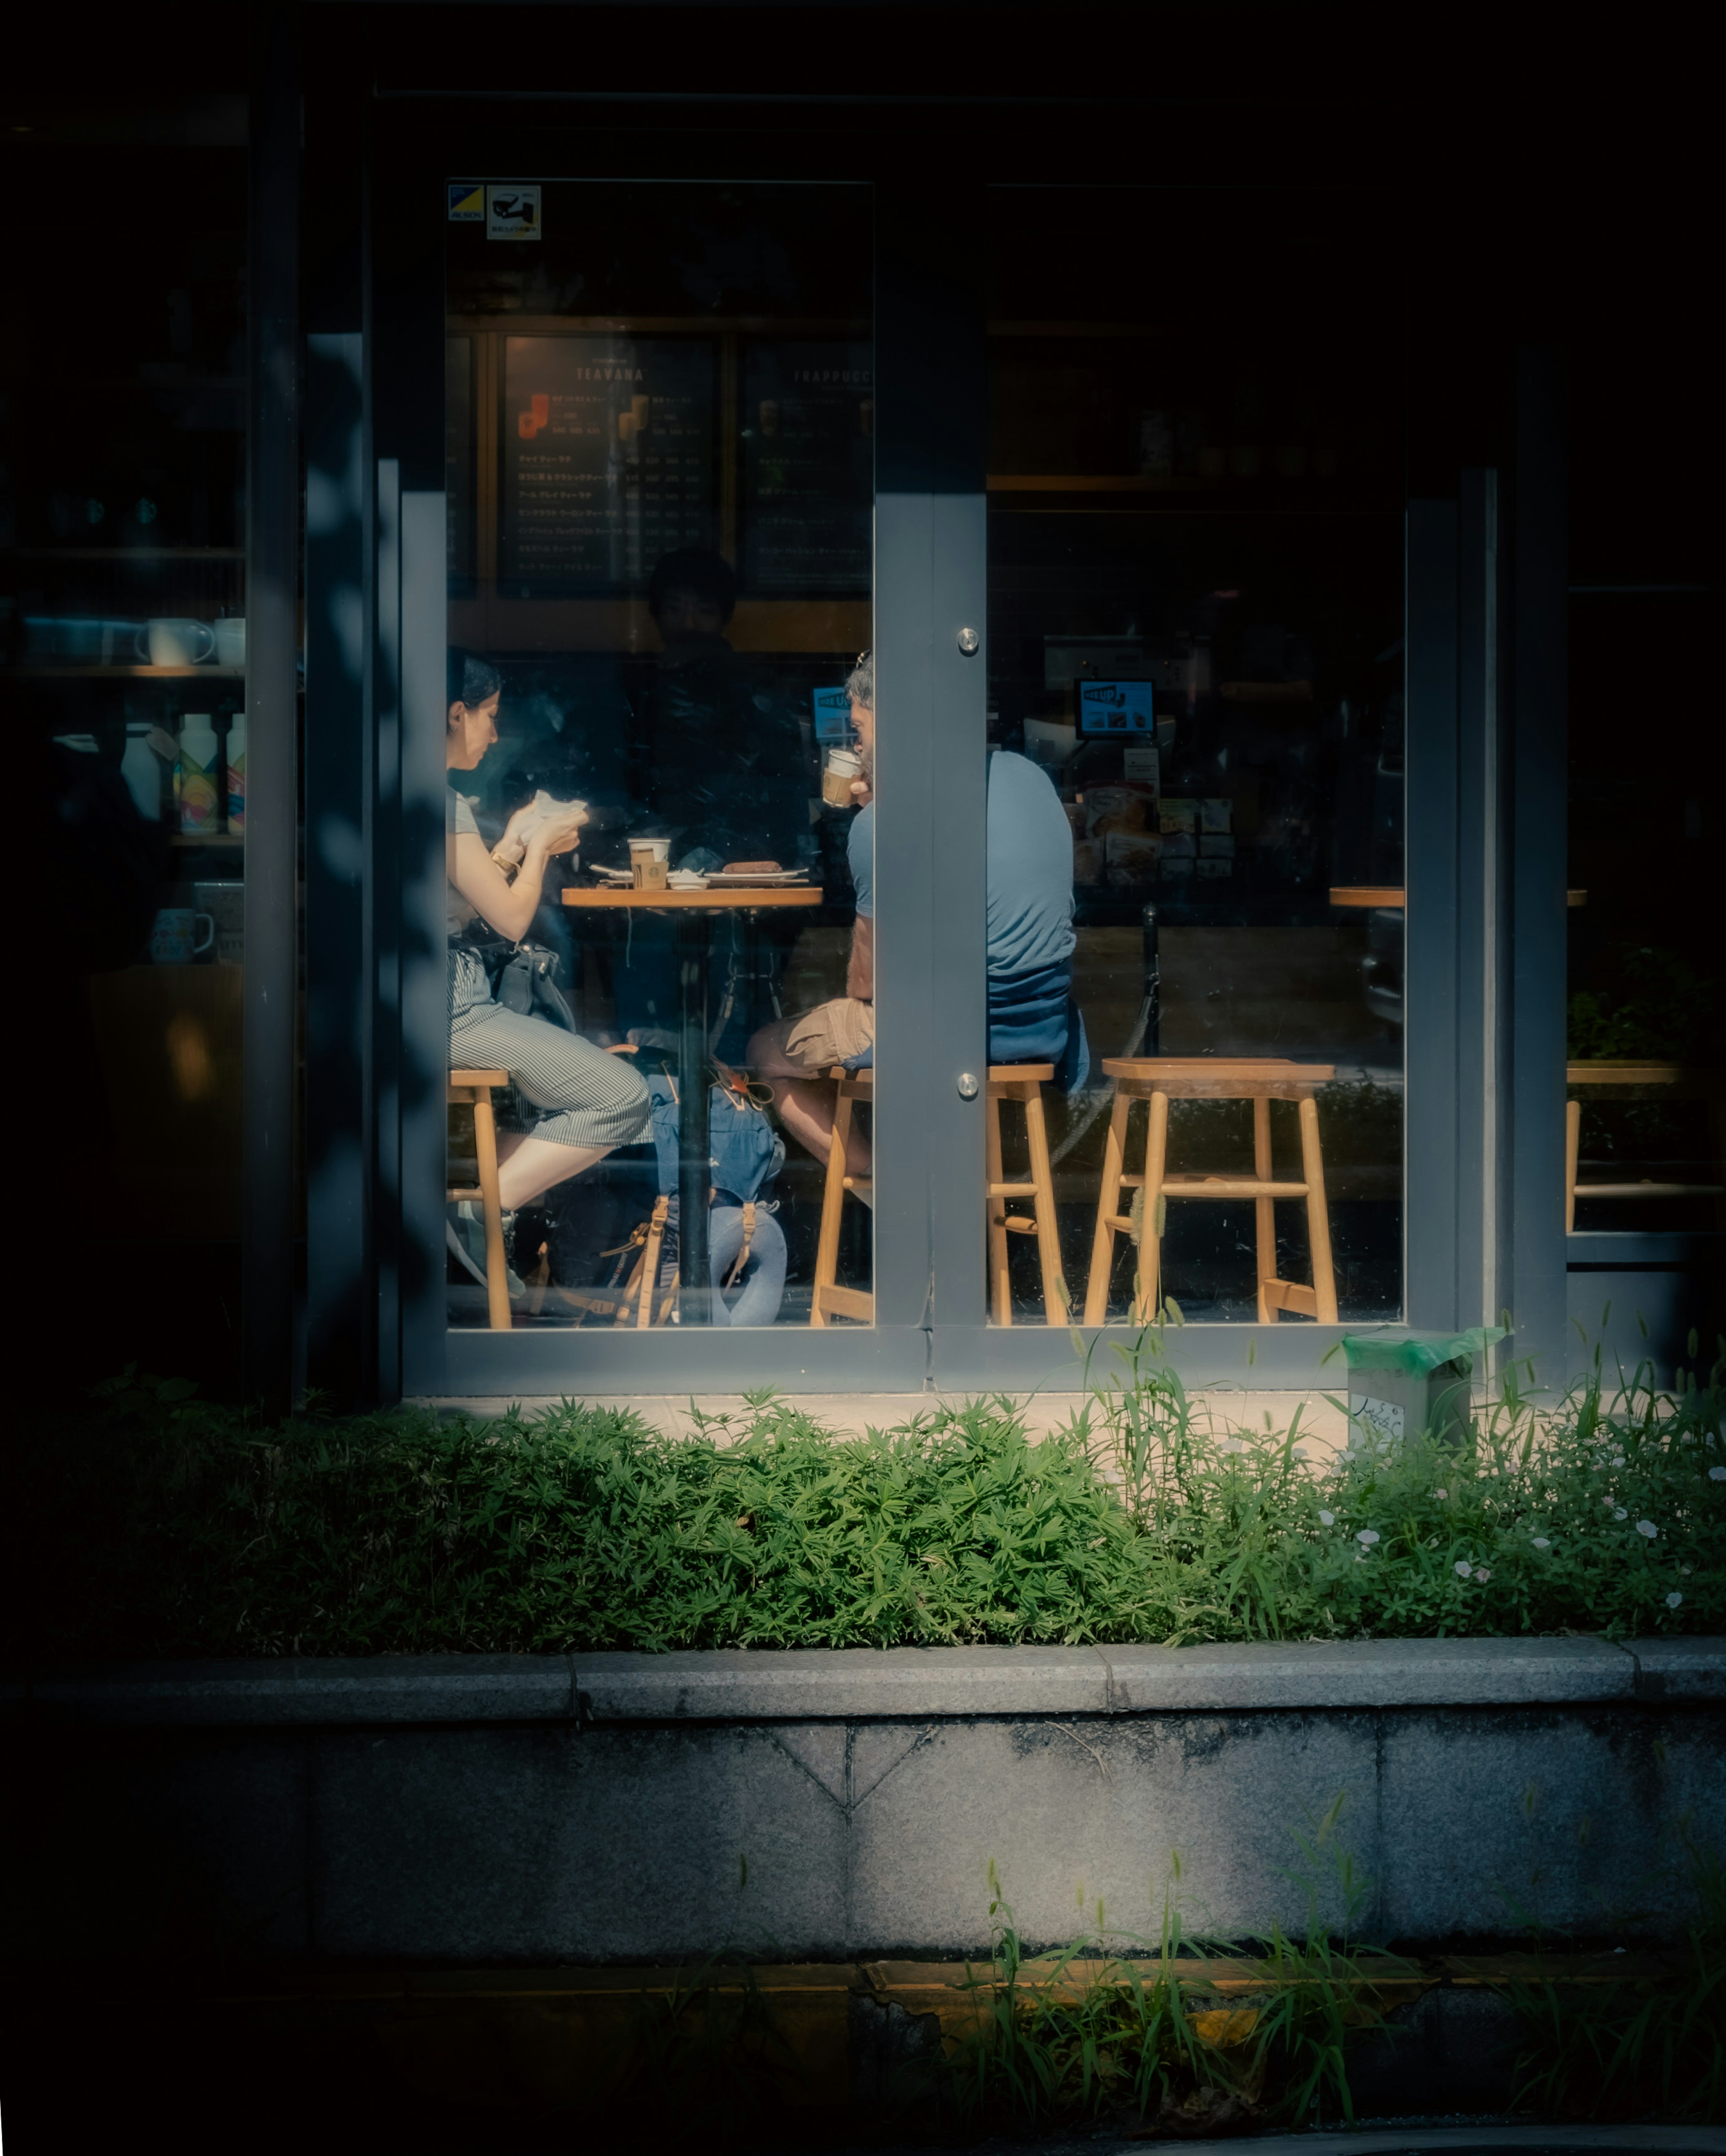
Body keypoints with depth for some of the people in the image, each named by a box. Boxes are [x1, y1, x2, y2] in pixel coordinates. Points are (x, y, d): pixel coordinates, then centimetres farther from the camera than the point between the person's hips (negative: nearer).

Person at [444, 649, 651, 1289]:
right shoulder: (442, 803, -16)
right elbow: (511, 919, -11)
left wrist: (514, 845, 18)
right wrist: (538, 845, 5)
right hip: (448, 1009, -10)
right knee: (624, 1098, -10)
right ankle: (477, 1205, -6)